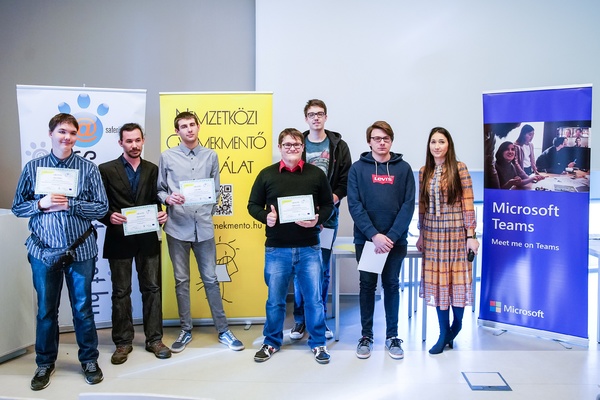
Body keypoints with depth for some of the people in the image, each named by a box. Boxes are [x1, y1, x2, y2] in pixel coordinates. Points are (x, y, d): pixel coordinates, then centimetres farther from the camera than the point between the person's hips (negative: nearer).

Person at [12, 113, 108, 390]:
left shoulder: (88, 168, -3)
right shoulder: (33, 167, 1)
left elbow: (102, 208, -5)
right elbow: (17, 207, 4)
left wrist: (69, 204, -17)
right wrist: (41, 204, -14)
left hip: (80, 250, -1)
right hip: (44, 251, 1)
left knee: (83, 308, 11)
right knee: (46, 310, 13)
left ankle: (89, 359, 28)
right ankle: (45, 362, 31)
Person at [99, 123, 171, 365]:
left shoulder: (152, 170, 9)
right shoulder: (106, 170, 1)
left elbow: (155, 201, 11)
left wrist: (161, 214, -9)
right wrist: (109, 217, -20)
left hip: (148, 238, 2)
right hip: (119, 239, -2)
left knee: (152, 289, 6)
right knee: (121, 292, 7)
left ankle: (154, 339, 18)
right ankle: (123, 342, 19)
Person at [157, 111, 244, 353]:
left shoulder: (211, 156, 7)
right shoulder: (167, 157, 3)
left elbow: (216, 190, 9)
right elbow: (159, 190, 4)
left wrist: (208, 211, -3)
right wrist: (168, 198, -17)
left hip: (203, 226, 1)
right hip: (177, 226, 0)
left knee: (210, 279, 6)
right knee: (181, 280, 8)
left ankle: (223, 331, 16)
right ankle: (186, 330, 22)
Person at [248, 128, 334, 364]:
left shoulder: (316, 174, 3)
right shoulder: (267, 174, 3)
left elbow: (328, 205, 8)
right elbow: (253, 205, 7)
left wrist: (318, 220, -12)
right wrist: (265, 217, -13)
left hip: (309, 248, 0)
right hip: (276, 249, 0)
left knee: (313, 298, 7)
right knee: (275, 299, 11)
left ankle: (318, 343, 24)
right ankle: (272, 342, 29)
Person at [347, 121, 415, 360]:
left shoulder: (403, 168, 3)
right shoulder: (358, 169, 0)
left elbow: (408, 205, -3)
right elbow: (354, 205, -8)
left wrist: (392, 236, -14)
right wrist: (374, 235, -18)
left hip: (396, 240, 1)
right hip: (366, 239, -1)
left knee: (391, 285, 10)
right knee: (367, 286, 8)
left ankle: (392, 336, 21)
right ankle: (366, 335, 20)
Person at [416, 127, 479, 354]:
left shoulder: (459, 168, -5)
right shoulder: (424, 172, 7)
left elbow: (468, 204, -7)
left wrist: (471, 235, -9)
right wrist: (421, 234, 12)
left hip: (455, 233, -3)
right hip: (432, 234, 3)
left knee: (457, 280, 4)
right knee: (436, 281, 5)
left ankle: (456, 324, 29)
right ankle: (444, 333, 18)